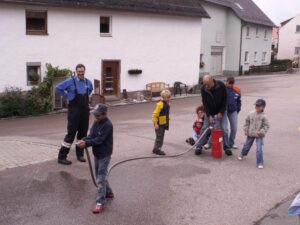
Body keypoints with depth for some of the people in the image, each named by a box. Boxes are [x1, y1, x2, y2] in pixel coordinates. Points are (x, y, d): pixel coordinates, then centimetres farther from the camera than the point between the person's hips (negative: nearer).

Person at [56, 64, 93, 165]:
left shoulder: (88, 82, 8)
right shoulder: (70, 81, -8)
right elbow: (58, 88, -2)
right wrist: (67, 96, -2)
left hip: (85, 110, 5)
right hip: (74, 111, -5)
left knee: (83, 133, 10)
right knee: (71, 133, -6)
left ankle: (80, 154, 24)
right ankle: (62, 157, 2)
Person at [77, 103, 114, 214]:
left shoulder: (107, 125, -21)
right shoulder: (96, 122, 6)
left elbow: (99, 139, -24)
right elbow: (91, 135, 2)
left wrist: (86, 143, -26)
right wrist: (83, 140, -17)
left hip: (104, 154, -9)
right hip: (97, 153, 9)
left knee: (101, 178, -9)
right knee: (100, 175, 21)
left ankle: (100, 203, -6)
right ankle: (108, 192, 39)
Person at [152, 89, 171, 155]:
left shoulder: (166, 104, 10)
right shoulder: (160, 104, -19)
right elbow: (155, 114, -20)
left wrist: (167, 124, 20)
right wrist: (155, 124, -22)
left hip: (164, 124, 9)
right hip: (159, 124, -9)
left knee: (161, 137, 15)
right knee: (159, 136, -3)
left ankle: (157, 149, 24)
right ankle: (156, 149, 6)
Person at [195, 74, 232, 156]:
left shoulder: (221, 85, -23)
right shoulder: (203, 89, -20)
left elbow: (225, 100, -14)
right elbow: (205, 103, -14)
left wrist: (221, 112, -17)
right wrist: (209, 115, -19)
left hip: (221, 110, -1)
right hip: (209, 111, 1)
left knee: (224, 129, -5)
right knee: (205, 128, -2)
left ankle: (226, 147, 9)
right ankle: (199, 147, 6)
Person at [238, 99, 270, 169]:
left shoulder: (263, 116, -13)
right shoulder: (251, 114, -2)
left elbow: (267, 126, -11)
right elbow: (247, 122, 10)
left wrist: (261, 132, -22)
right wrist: (246, 130, 6)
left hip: (259, 136, -4)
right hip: (250, 134, 4)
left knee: (259, 149, -11)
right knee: (246, 146, 19)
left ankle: (260, 163, 2)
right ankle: (242, 154, 49)